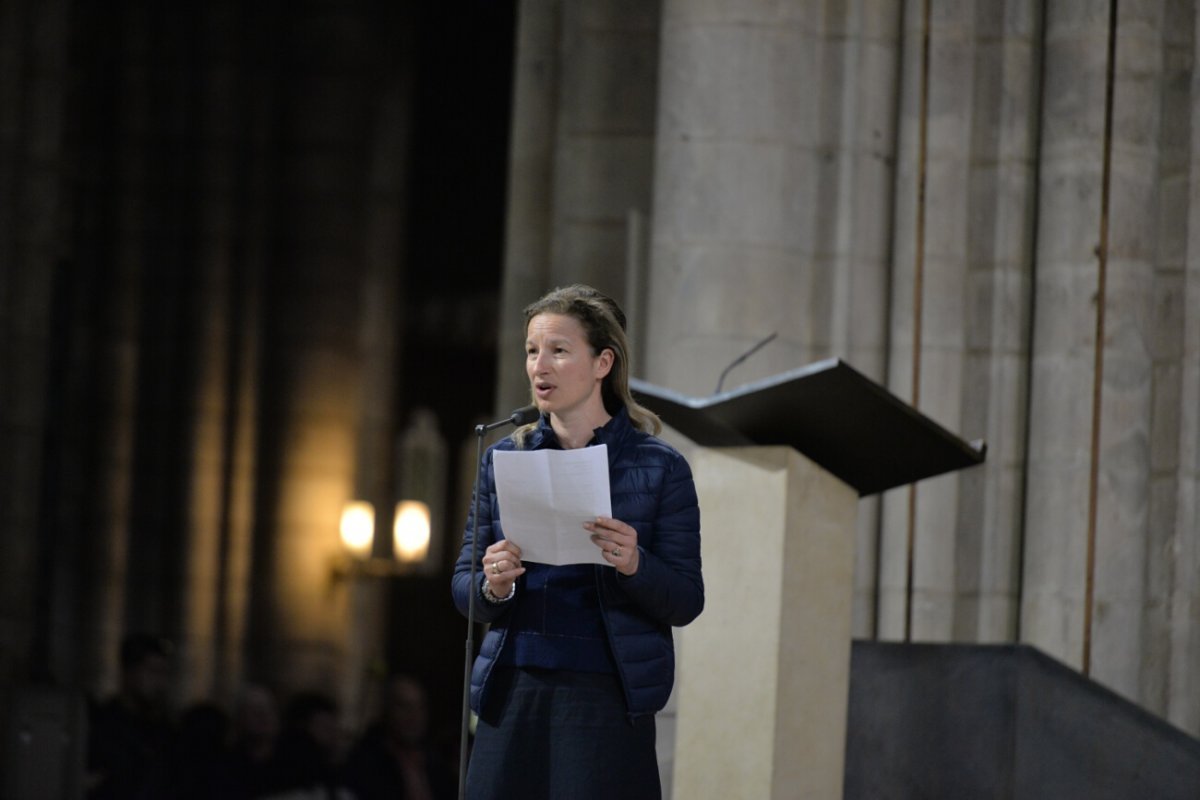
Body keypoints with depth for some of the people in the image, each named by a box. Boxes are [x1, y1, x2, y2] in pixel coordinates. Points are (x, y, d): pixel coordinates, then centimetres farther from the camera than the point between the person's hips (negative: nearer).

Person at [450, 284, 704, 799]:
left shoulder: (658, 467, 1)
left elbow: (686, 601, 0)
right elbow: (463, 587, 11)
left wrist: (635, 565, -20)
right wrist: (492, 586, -11)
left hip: (608, 699, -3)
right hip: (514, 694, 3)